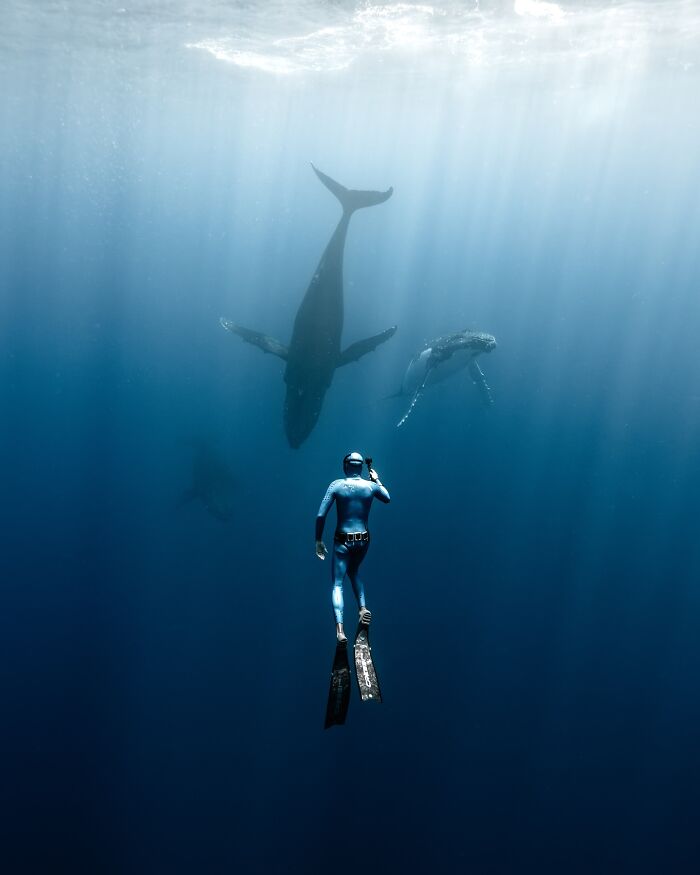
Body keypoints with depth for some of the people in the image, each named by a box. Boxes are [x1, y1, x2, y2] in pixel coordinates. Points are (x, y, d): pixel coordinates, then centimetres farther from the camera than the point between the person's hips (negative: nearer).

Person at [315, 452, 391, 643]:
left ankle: (339, 628, -15)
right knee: (353, 572, 30)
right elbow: (387, 499, 19)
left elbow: (321, 516, -13)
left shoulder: (336, 485, -9)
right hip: (363, 540, 3)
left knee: (338, 584, 2)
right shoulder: (371, 485, -3)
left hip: (342, 541, -3)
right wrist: (377, 479, 29)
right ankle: (363, 607, 13)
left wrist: (318, 540, -4)